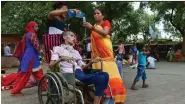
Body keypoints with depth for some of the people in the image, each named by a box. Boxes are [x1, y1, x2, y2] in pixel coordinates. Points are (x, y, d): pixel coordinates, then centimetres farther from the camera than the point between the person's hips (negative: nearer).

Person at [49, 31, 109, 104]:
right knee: (100, 78, -27)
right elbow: (51, 66, 2)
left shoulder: (76, 52, 32)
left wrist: (91, 62, 4)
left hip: (80, 73, 7)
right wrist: (61, 59, -16)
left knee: (104, 75, -21)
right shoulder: (57, 48, 15)